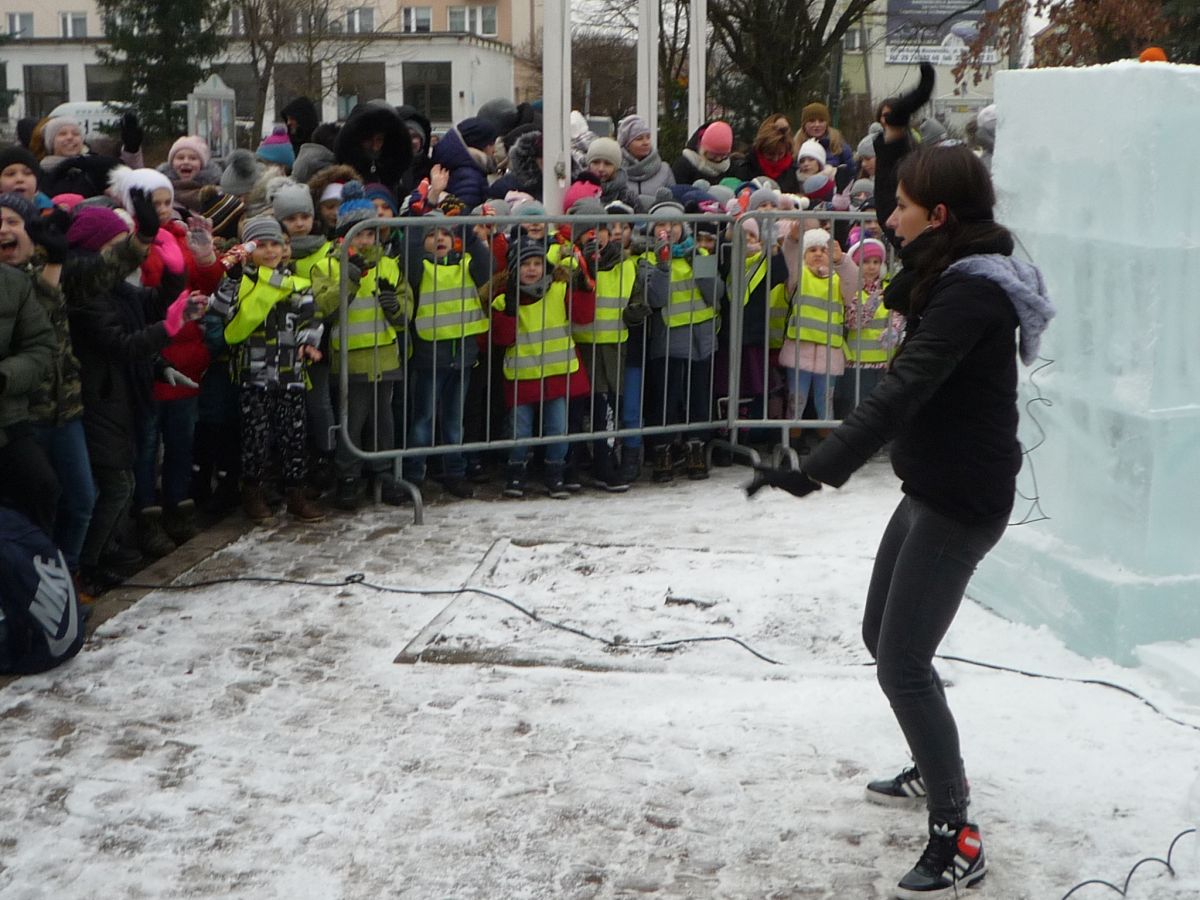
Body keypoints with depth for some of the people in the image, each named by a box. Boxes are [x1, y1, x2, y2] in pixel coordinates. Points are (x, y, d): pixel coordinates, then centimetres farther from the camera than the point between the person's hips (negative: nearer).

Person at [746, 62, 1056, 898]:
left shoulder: (971, 293, -23)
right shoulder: (961, 270, 6)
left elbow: (901, 392, -33)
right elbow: (908, 211, 26)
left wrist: (817, 471, -38)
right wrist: (899, 126, 20)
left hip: (961, 501, -10)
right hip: (934, 488, 10)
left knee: (903, 661, -9)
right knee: (882, 634, 21)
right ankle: (937, 768, 40)